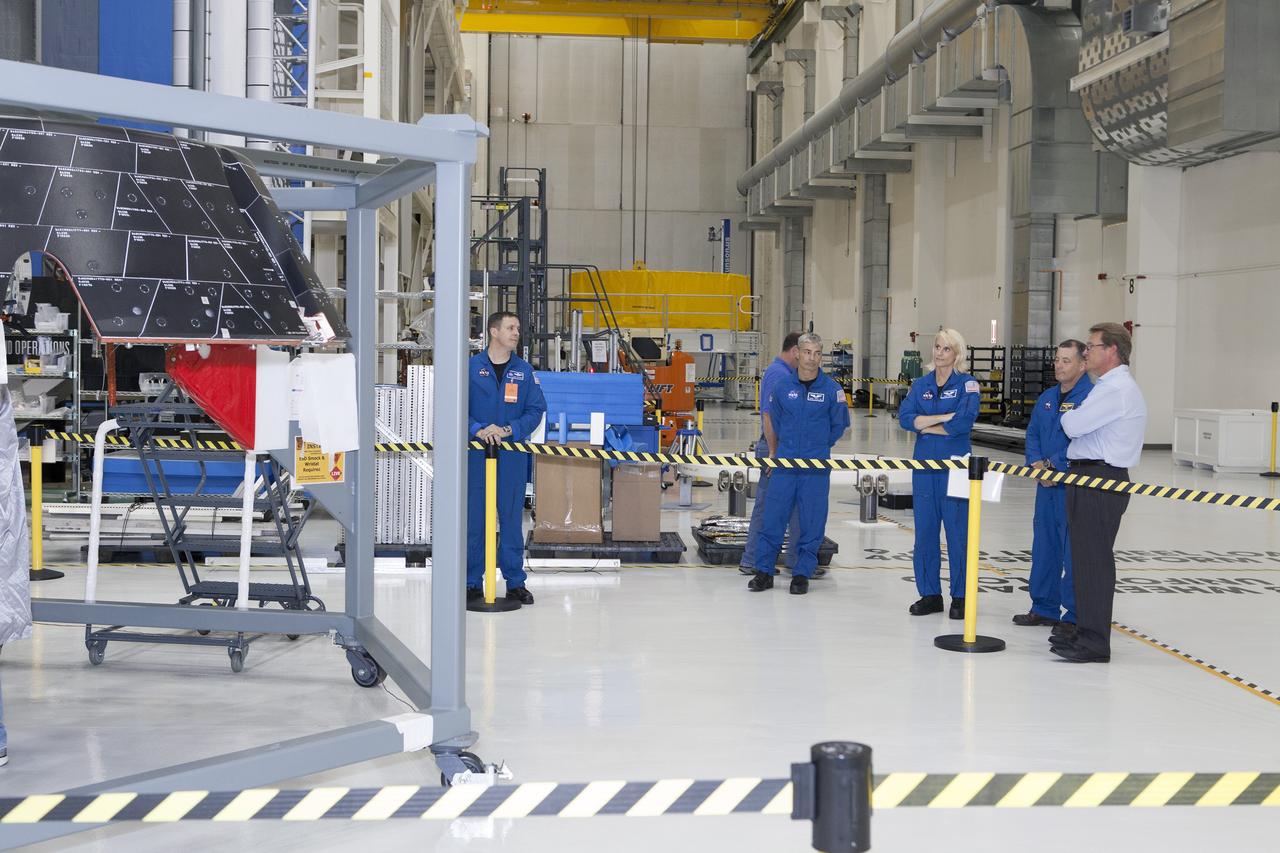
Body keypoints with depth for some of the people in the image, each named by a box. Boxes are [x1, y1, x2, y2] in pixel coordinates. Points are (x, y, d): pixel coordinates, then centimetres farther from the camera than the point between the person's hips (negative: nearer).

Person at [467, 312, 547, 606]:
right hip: (476, 453, -1)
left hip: (512, 454, 1)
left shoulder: (524, 370, 7)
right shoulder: (471, 367, 2)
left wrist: (509, 430, -13)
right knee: (474, 518, 3)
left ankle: (515, 582, 13)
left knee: (512, 518, 5)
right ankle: (473, 582, 13)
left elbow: (536, 410, 3)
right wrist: (478, 430, -18)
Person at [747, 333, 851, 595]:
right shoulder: (783, 386, 3)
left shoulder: (832, 389, -4)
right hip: (785, 463, 1)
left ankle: (802, 574, 13)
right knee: (772, 518, 1)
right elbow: (771, 421, 16)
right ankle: (764, 571, 10)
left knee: (812, 523, 3)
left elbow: (839, 426, 7)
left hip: (816, 467, -1)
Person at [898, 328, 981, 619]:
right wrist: (944, 417, -13)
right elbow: (904, 417, -3)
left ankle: (960, 597, 8)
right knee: (925, 530, 6)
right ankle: (929, 594, 15)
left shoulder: (968, 384, -2)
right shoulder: (921, 385, 11)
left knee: (957, 531, -1)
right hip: (924, 464, 4)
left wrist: (925, 426, -8)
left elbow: (963, 422, -17)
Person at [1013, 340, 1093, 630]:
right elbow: (1033, 433, 16)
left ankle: (1075, 616, 5)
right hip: (1046, 484, 8)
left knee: (1073, 550, -4)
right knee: (1044, 546, 14)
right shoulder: (1047, 398, 14)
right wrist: (1036, 463, -3)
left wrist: (1053, 465, -17)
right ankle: (1044, 608, 24)